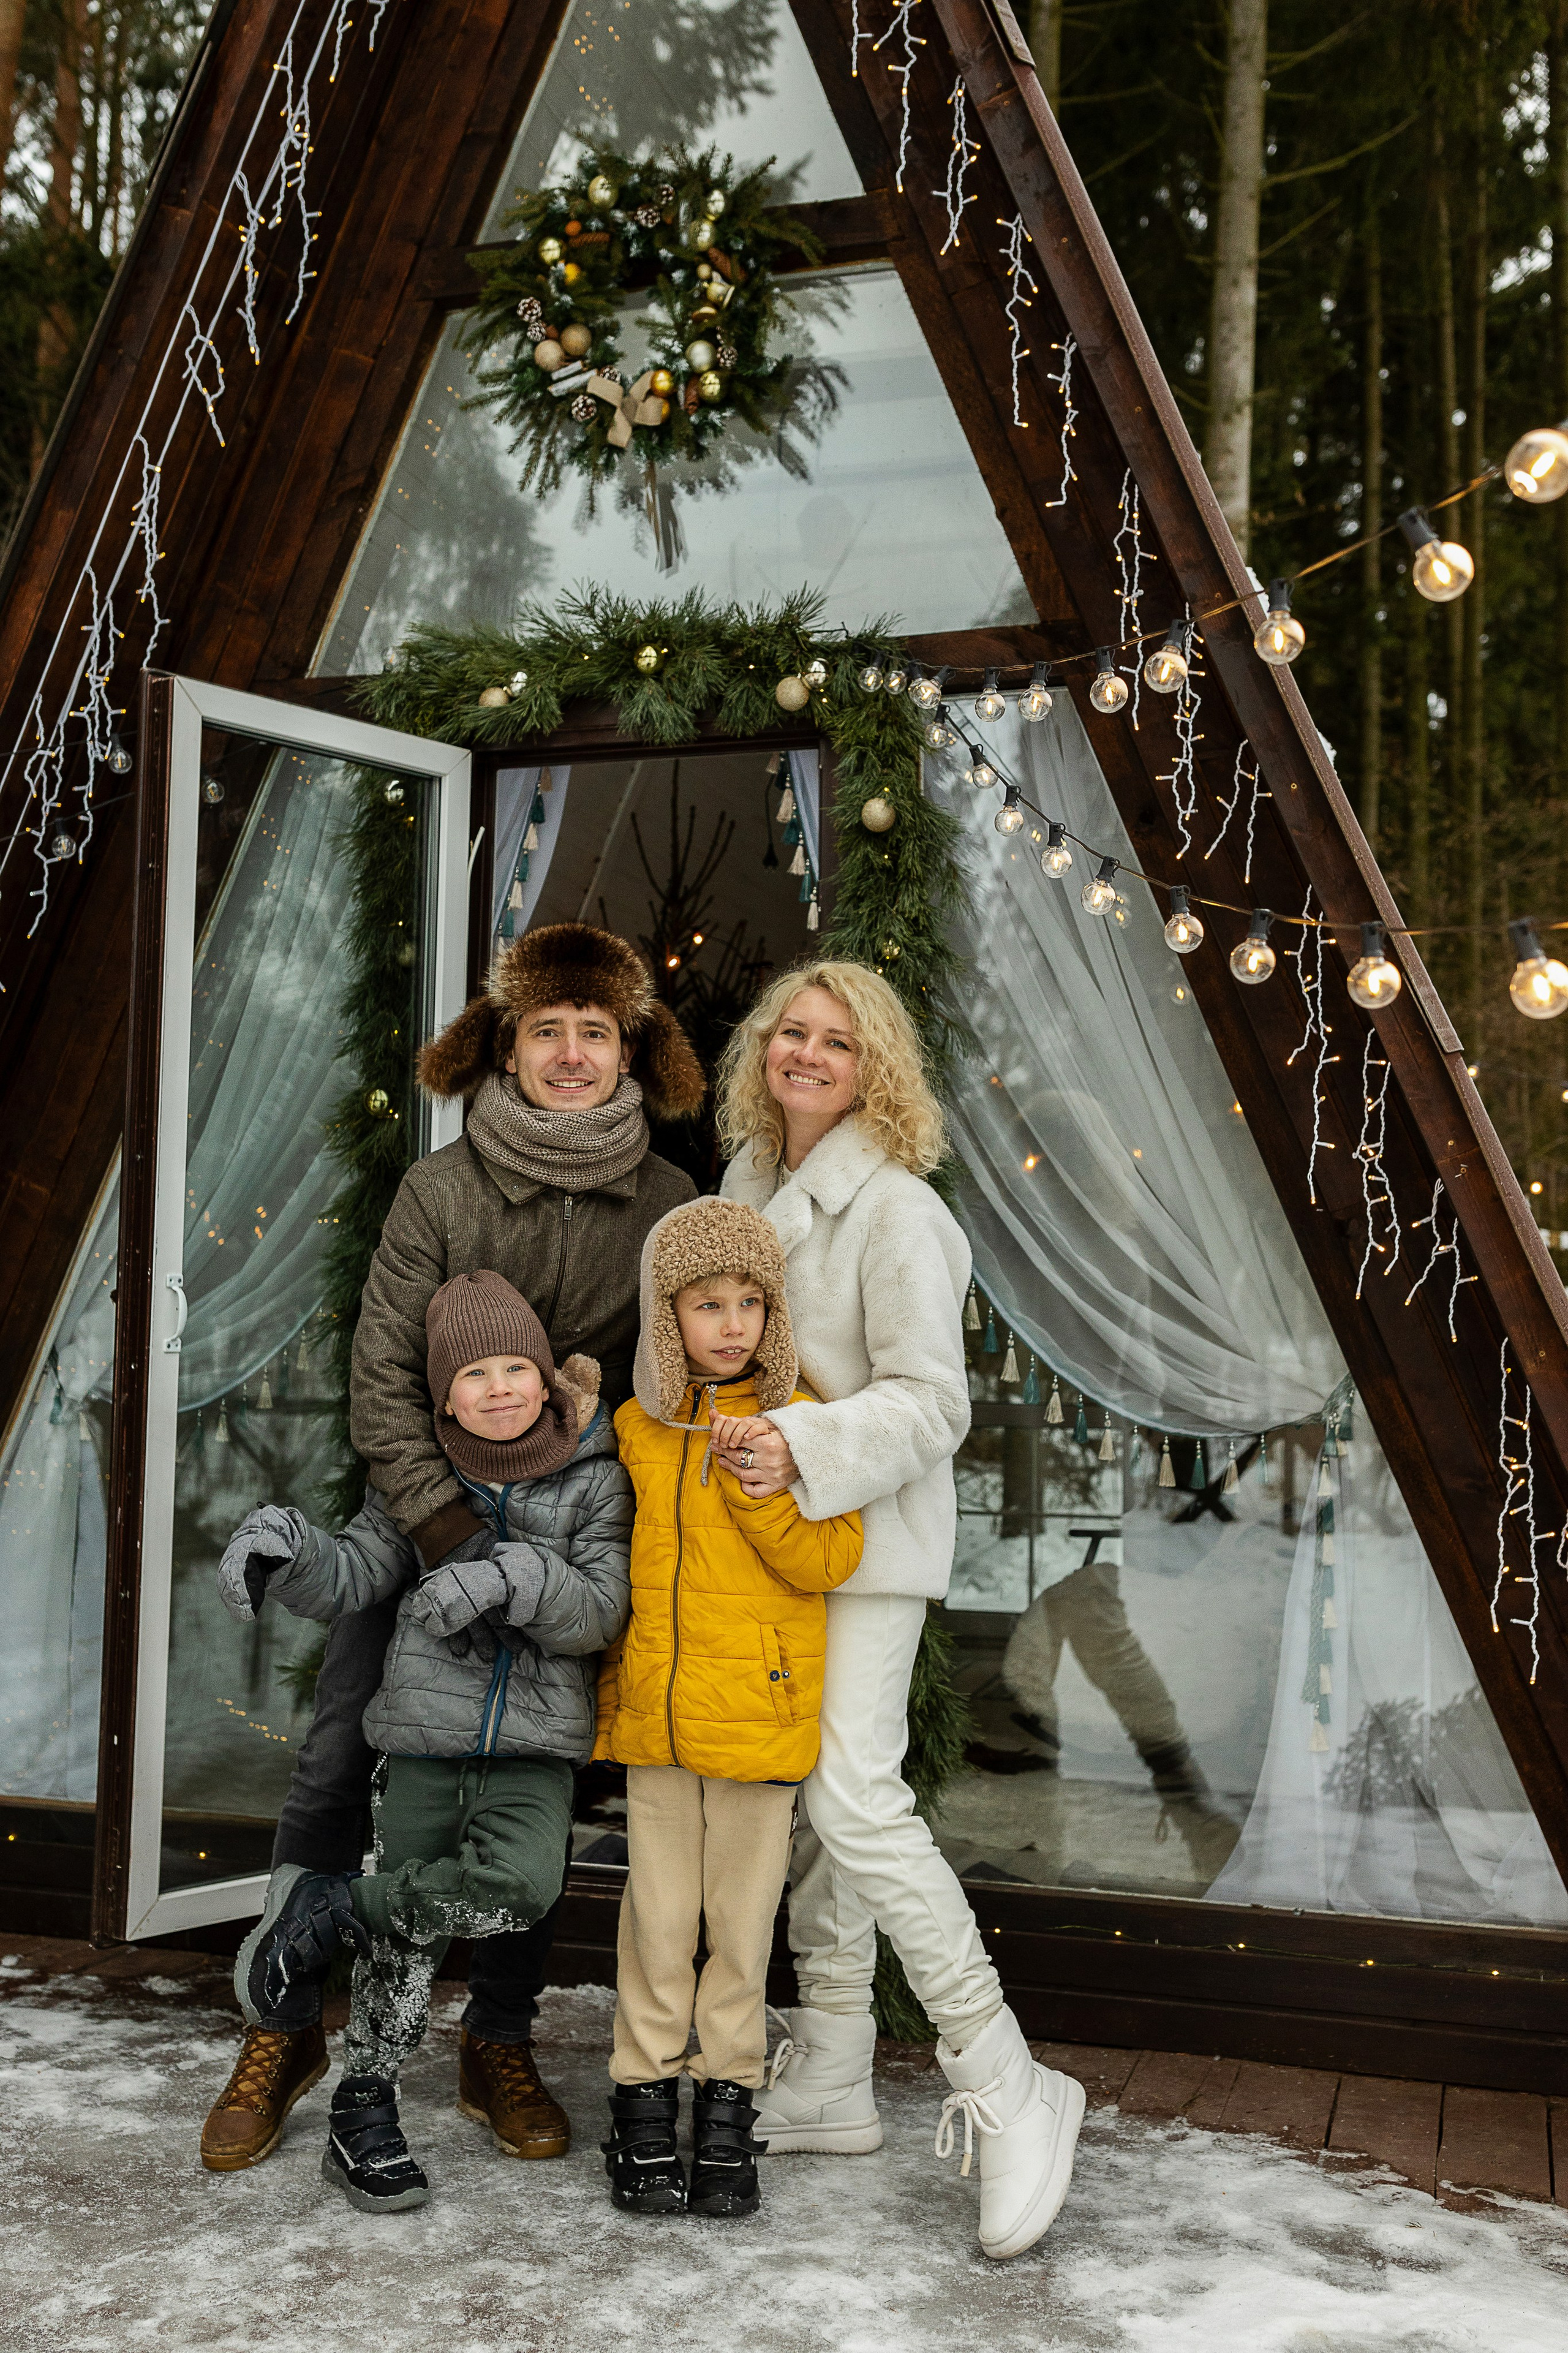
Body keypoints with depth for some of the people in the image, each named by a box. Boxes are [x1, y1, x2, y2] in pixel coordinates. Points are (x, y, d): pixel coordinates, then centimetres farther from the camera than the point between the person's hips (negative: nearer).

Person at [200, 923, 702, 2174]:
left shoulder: (668, 1206, -3)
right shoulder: (442, 1189, -8)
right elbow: (381, 1380, -8)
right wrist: (453, 1532, -17)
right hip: (426, 1520, -1)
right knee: (339, 1768, -1)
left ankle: (501, 2045, 24)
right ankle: (283, 2029, 19)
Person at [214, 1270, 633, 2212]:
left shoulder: (595, 1480, -1)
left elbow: (601, 1612, -7)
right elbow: (354, 1574, 3)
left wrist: (516, 1577, -24)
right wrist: (287, 1550, -18)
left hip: (536, 1743, 0)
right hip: (426, 1729, 1)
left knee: (519, 1887, -24)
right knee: (408, 1939, 1)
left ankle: (338, 1905, -2)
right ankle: (364, 2114, 21)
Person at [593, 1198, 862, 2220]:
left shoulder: (797, 1421, -3)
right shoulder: (638, 1425, 7)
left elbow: (830, 1560, -10)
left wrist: (758, 1484, -22)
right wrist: (609, 1686, 18)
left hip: (760, 1709, -2)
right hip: (656, 1708, 2)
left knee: (742, 1915, 7)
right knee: (658, 1914, 8)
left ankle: (728, 2109, 20)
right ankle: (645, 2105, 20)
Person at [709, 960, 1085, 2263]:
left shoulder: (894, 1211, -15)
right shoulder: (751, 1180, 11)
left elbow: (931, 1402, -19)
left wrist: (805, 1448, -30)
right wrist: (741, 1441, 16)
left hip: (869, 1535, -8)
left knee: (856, 1795, -18)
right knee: (802, 1804, 12)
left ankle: (1006, 2091, -8)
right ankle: (828, 2083, 23)